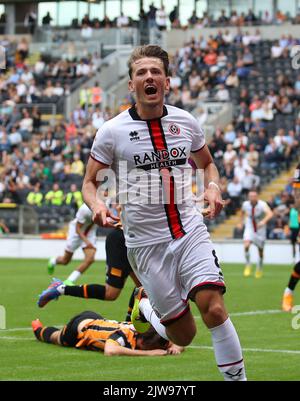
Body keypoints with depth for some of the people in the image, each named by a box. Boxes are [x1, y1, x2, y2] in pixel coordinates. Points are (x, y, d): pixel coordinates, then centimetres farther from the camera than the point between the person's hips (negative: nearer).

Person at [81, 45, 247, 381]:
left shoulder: (186, 122, 4)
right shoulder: (112, 131, -5)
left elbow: (206, 163, 21)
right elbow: (90, 181, 4)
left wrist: (213, 187, -1)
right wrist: (96, 206, -18)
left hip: (190, 231, 2)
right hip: (145, 243, -2)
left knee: (214, 308, -20)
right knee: (183, 335, 2)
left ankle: (237, 378, -5)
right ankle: (146, 306, 35)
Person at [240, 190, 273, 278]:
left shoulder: (262, 204, -25)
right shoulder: (245, 204, -12)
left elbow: (270, 213, -44)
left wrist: (264, 221, -60)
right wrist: (242, 222, 18)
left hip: (260, 229, -1)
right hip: (249, 228, 1)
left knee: (260, 250, 10)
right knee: (246, 245, -25)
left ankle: (259, 269, 35)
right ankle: (248, 265, -7)